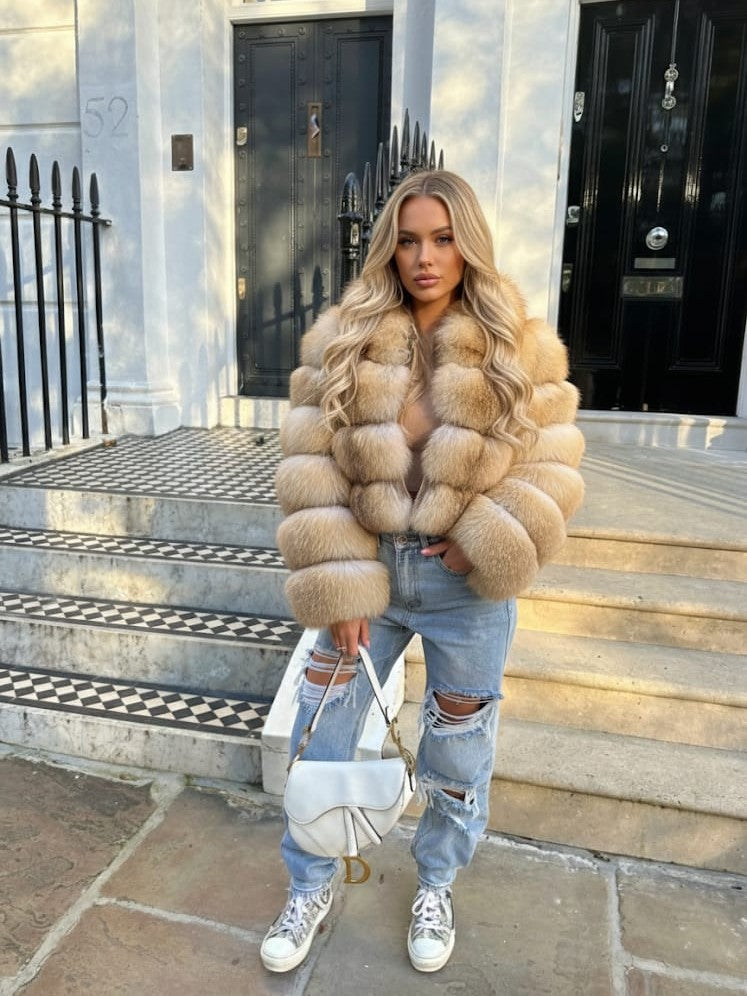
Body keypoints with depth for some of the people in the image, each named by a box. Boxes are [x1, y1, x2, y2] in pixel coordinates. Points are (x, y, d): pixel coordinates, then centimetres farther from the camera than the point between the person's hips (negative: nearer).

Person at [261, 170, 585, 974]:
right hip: (366, 571, 1)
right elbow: (311, 470, -7)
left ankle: (436, 886, 45)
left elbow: (551, 464, -3)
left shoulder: (519, 344, -5)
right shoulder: (340, 340, -4)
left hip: (466, 584, -1)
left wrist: (486, 544, -16)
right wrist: (336, 584, -11)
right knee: (320, 738, 11)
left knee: (457, 749, 15)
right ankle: (310, 888, 38)